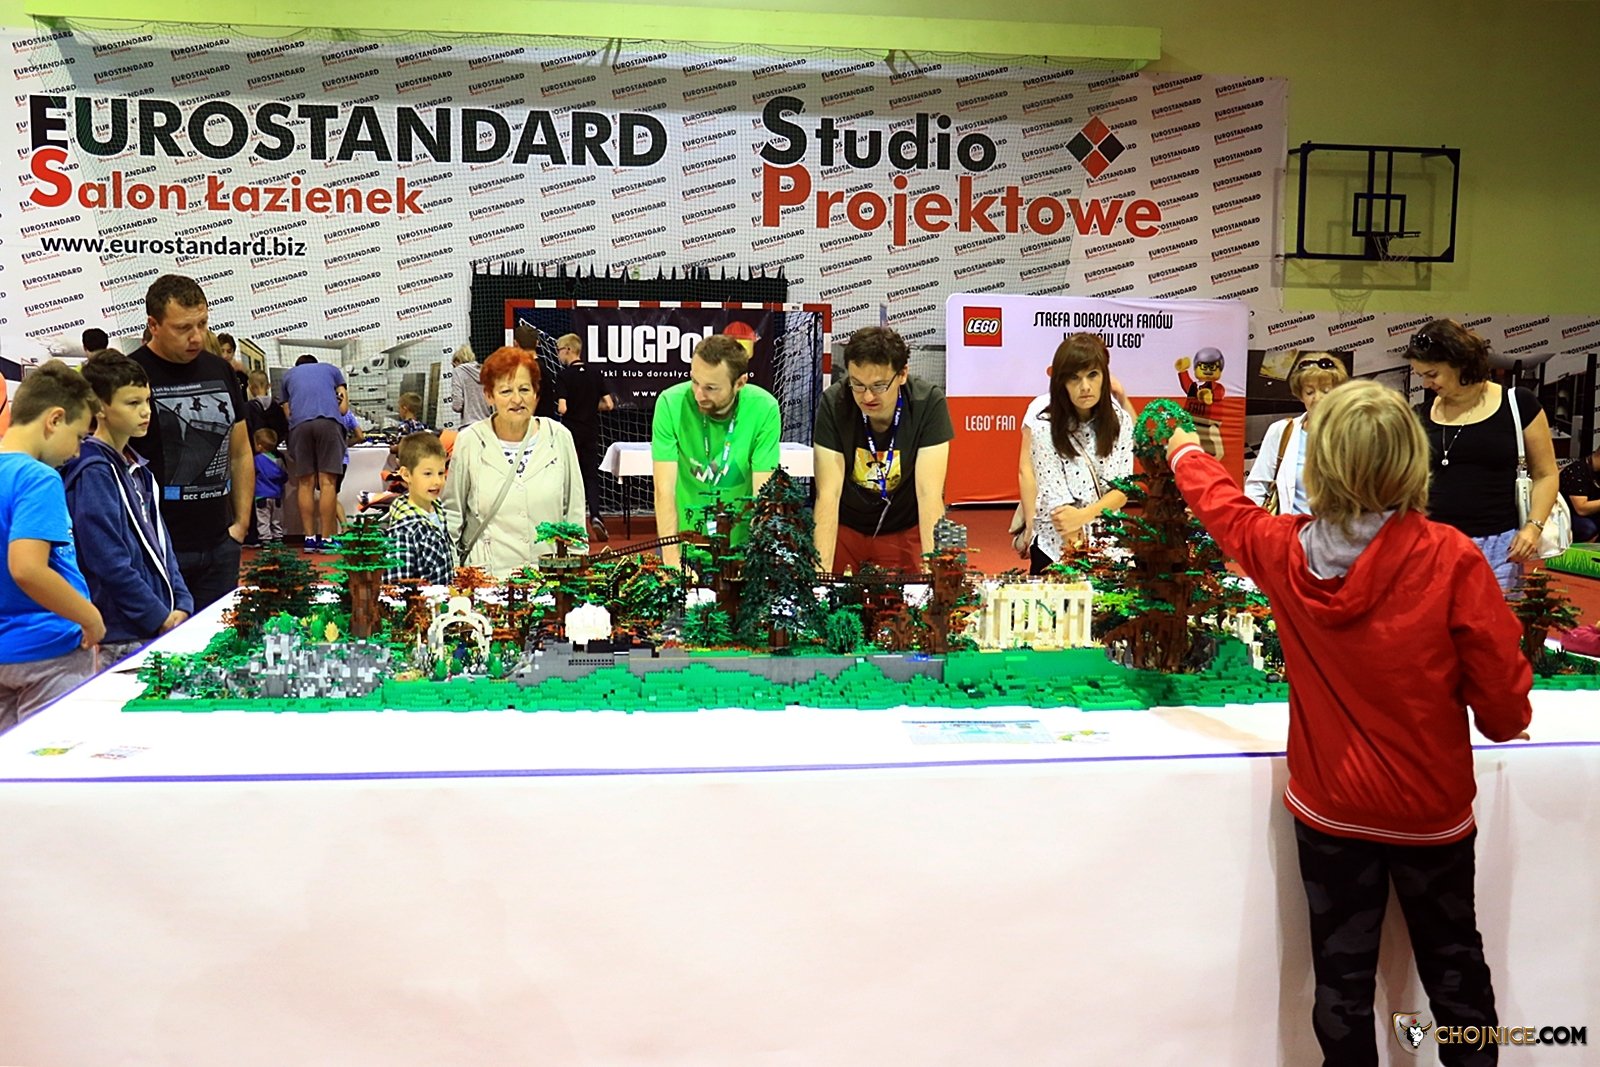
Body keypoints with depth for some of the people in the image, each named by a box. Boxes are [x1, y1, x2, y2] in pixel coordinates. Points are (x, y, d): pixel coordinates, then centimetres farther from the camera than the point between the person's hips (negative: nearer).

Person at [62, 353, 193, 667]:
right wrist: (160, 618, -15)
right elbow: (109, 564, -20)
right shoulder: (93, 473, -15)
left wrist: (181, 606, 5)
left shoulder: (137, 469, 12)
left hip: (163, 625, 8)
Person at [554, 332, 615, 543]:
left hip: (571, 431, -3)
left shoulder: (565, 375, -12)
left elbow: (562, 408, -20)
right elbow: (608, 404, -1)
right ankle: (595, 516, -11)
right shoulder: (595, 373, 1)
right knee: (591, 474, 8)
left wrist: (556, 406, 3)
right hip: (591, 431, 3)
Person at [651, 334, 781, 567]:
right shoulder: (671, 403, -15)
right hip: (682, 540, 0)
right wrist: (672, 562, -21)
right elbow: (664, 490, -15)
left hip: (741, 541, 0)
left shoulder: (764, 409, -14)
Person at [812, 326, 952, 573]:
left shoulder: (929, 402, -23)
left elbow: (929, 493, -25)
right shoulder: (833, 404, -22)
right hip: (844, 526, 0)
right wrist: (822, 571, -32)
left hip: (906, 530, 0)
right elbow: (828, 494, -24)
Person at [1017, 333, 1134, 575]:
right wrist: (1075, 550, -18)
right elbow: (1054, 491, -17)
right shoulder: (1042, 417, -15)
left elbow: (1122, 488, -7)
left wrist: (1082, 515, -25)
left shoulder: (1119, 420, -6)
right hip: (1054, 541, -3)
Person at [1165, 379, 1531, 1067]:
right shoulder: (1450, 558, -20)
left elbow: (1224, 506, 11)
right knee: (1452, 961, 18)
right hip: (1433, 808, -1)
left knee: (1342, 973, 13)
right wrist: (1507, 722, 9)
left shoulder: (1286, 552, -11)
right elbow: (1502, 694, -16)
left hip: (1330, 809, 2)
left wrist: (1186, 454, 31)